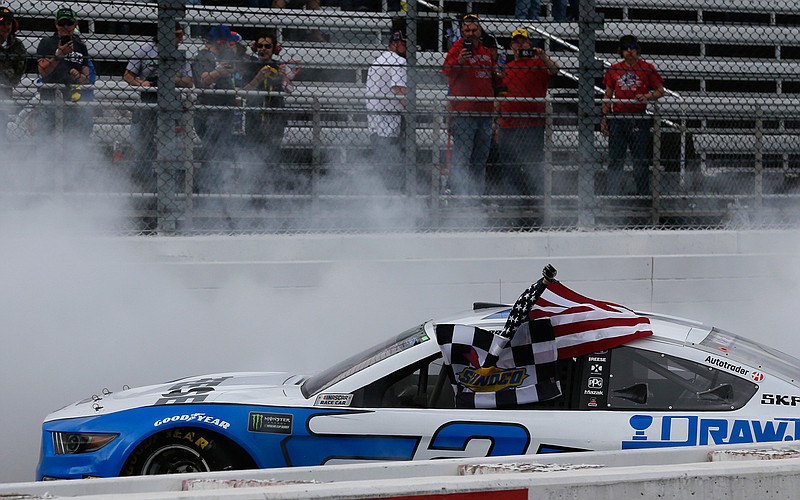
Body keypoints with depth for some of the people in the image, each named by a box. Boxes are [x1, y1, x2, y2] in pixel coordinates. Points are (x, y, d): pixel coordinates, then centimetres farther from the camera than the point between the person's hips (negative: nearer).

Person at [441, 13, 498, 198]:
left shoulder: (487, 52, 17)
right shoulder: (458, 48, -4)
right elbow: (446, 71, -24)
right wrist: (458, 62, -41)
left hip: (485, 112, 7)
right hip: (463, 112, -7)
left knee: (480, 158, 12)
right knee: (462, 156, -9)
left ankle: (477, 193, 20)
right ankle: (458, 194, -9)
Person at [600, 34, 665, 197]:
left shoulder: (647, 68, 4)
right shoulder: (614, 69, 11)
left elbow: (660, 90, 6)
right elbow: (608, 95, 15)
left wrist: (647, 96, -13)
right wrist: (604, 117, 9)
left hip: (638, 119, -2)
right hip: (617, 118, 2)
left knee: (640, 159, -1)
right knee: (615, 159, 3)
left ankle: (643, 194, 3)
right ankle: (613, 194, 7)